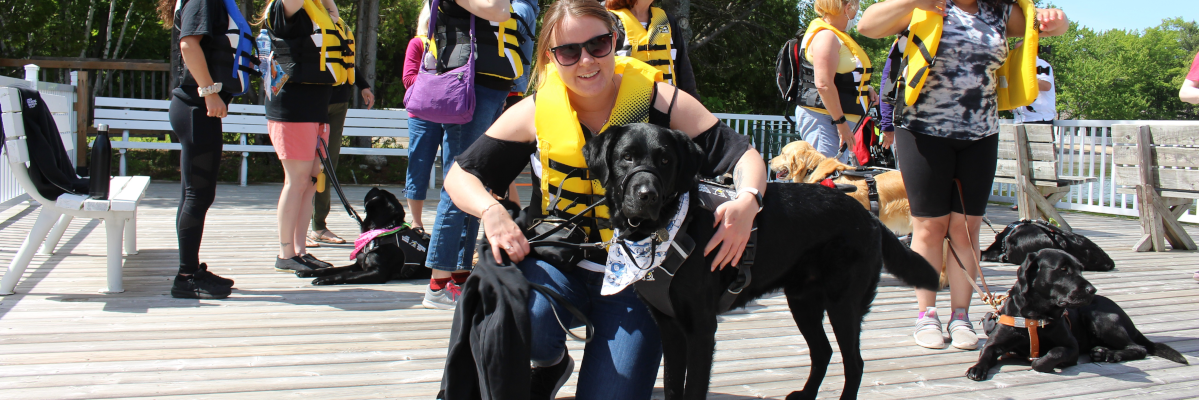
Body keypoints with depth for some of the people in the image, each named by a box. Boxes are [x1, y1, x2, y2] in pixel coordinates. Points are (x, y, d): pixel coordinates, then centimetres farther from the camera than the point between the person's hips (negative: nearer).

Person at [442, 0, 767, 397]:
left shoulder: (661, 102, -9)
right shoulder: (536, 112, -5)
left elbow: (745, 156, -5)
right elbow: (460, 174, 2)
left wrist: (747, 201, -28)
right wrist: (490, 210, -20)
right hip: (559, 263, 1)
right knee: (524, 319, -32)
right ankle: (551, 364, 7)